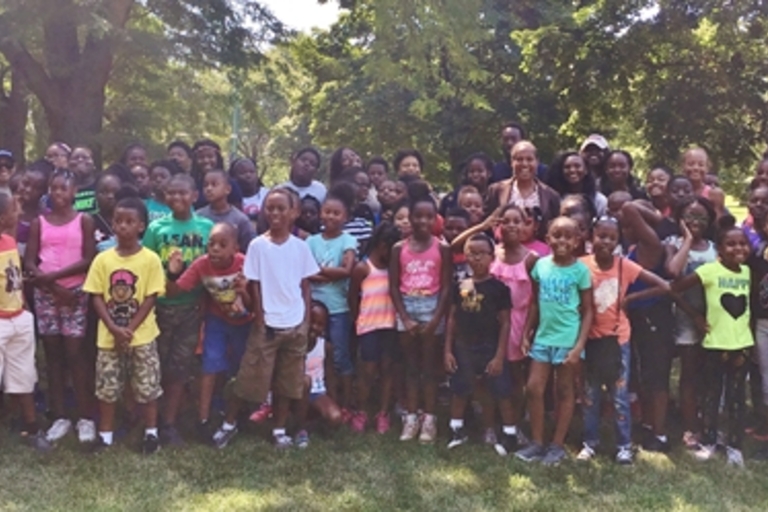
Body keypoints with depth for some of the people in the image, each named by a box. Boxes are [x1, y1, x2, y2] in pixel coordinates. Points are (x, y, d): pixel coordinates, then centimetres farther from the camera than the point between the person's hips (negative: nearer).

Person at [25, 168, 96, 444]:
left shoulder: (84, 220, 2)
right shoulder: (38, 222, 8)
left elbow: (89, 260, -7)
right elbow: (29, 263, 2)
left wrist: (54, 275, -15)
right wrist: (54, 287, -9)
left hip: (75, 292, -3)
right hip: (45, 293, 3)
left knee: (75, 352, -5)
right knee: (53, 353, 5)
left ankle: (85, 417, 2)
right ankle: (60, 417, 12)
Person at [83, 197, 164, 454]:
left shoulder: (150, 259, -8)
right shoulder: (103, 259, -1)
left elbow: (150, 298, -8)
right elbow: (97, 297, -1)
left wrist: (129, 329, -14)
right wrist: (114, 328, -13)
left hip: (142, 335, -2)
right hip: (108, 335, 2)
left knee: (147, 385, 5)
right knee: (107, 386, 9)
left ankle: (151, 432, 21)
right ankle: (106, 433, 23)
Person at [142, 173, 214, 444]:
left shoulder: (207, 227, 0)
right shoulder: (156, 228, -2)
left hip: (191, 306, 1)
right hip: (161, 305, 0)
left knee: (179, 367, 6)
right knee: (156, 364, 8)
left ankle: (169, 423, 15)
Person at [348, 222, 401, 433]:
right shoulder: (362, 268, -5)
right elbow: (352, 297, 1)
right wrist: (359, 320, 8)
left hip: (390, 324, 4)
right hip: (369, 325, -4)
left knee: (386, 369, 6)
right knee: (368, 370, -1)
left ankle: (383, 414, 13)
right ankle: (361, 413, 12)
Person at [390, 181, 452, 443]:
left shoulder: (442, 248, -2)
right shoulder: (399, 248, 1)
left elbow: (446, 287, -4)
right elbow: (394, 287, 1)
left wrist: (435, 319, -11)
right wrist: (405, 318, -8)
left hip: (431, 307, -2)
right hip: (406, 308, 2)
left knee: (429, 365, 3)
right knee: (411, 365, 8)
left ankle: (429, 419, 8)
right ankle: (411, 418, 12)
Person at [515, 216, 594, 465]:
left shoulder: (580, 270, -9)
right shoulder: (541, 265, 1)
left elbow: (588, 311, -7)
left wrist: (579, 346, -13)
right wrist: (526, 333, 8)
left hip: (568, 339, -4)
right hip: (543, 336, 4)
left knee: (564, 391, 8)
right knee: (533, 389, 4)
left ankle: (557, 445, 18)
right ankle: (537, 442, 18)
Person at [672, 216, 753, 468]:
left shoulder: (747, 272, 3)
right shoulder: (710, 270, -13)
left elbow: (748, 306, 13)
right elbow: (675, 288, -16)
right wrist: (697, 317, -9)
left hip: (742, 344, 3)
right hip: (715, 344, -3)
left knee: (737, 396, 9)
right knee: (712, 394, 9)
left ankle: (734, 445, 18)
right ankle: (708, 442, 22)